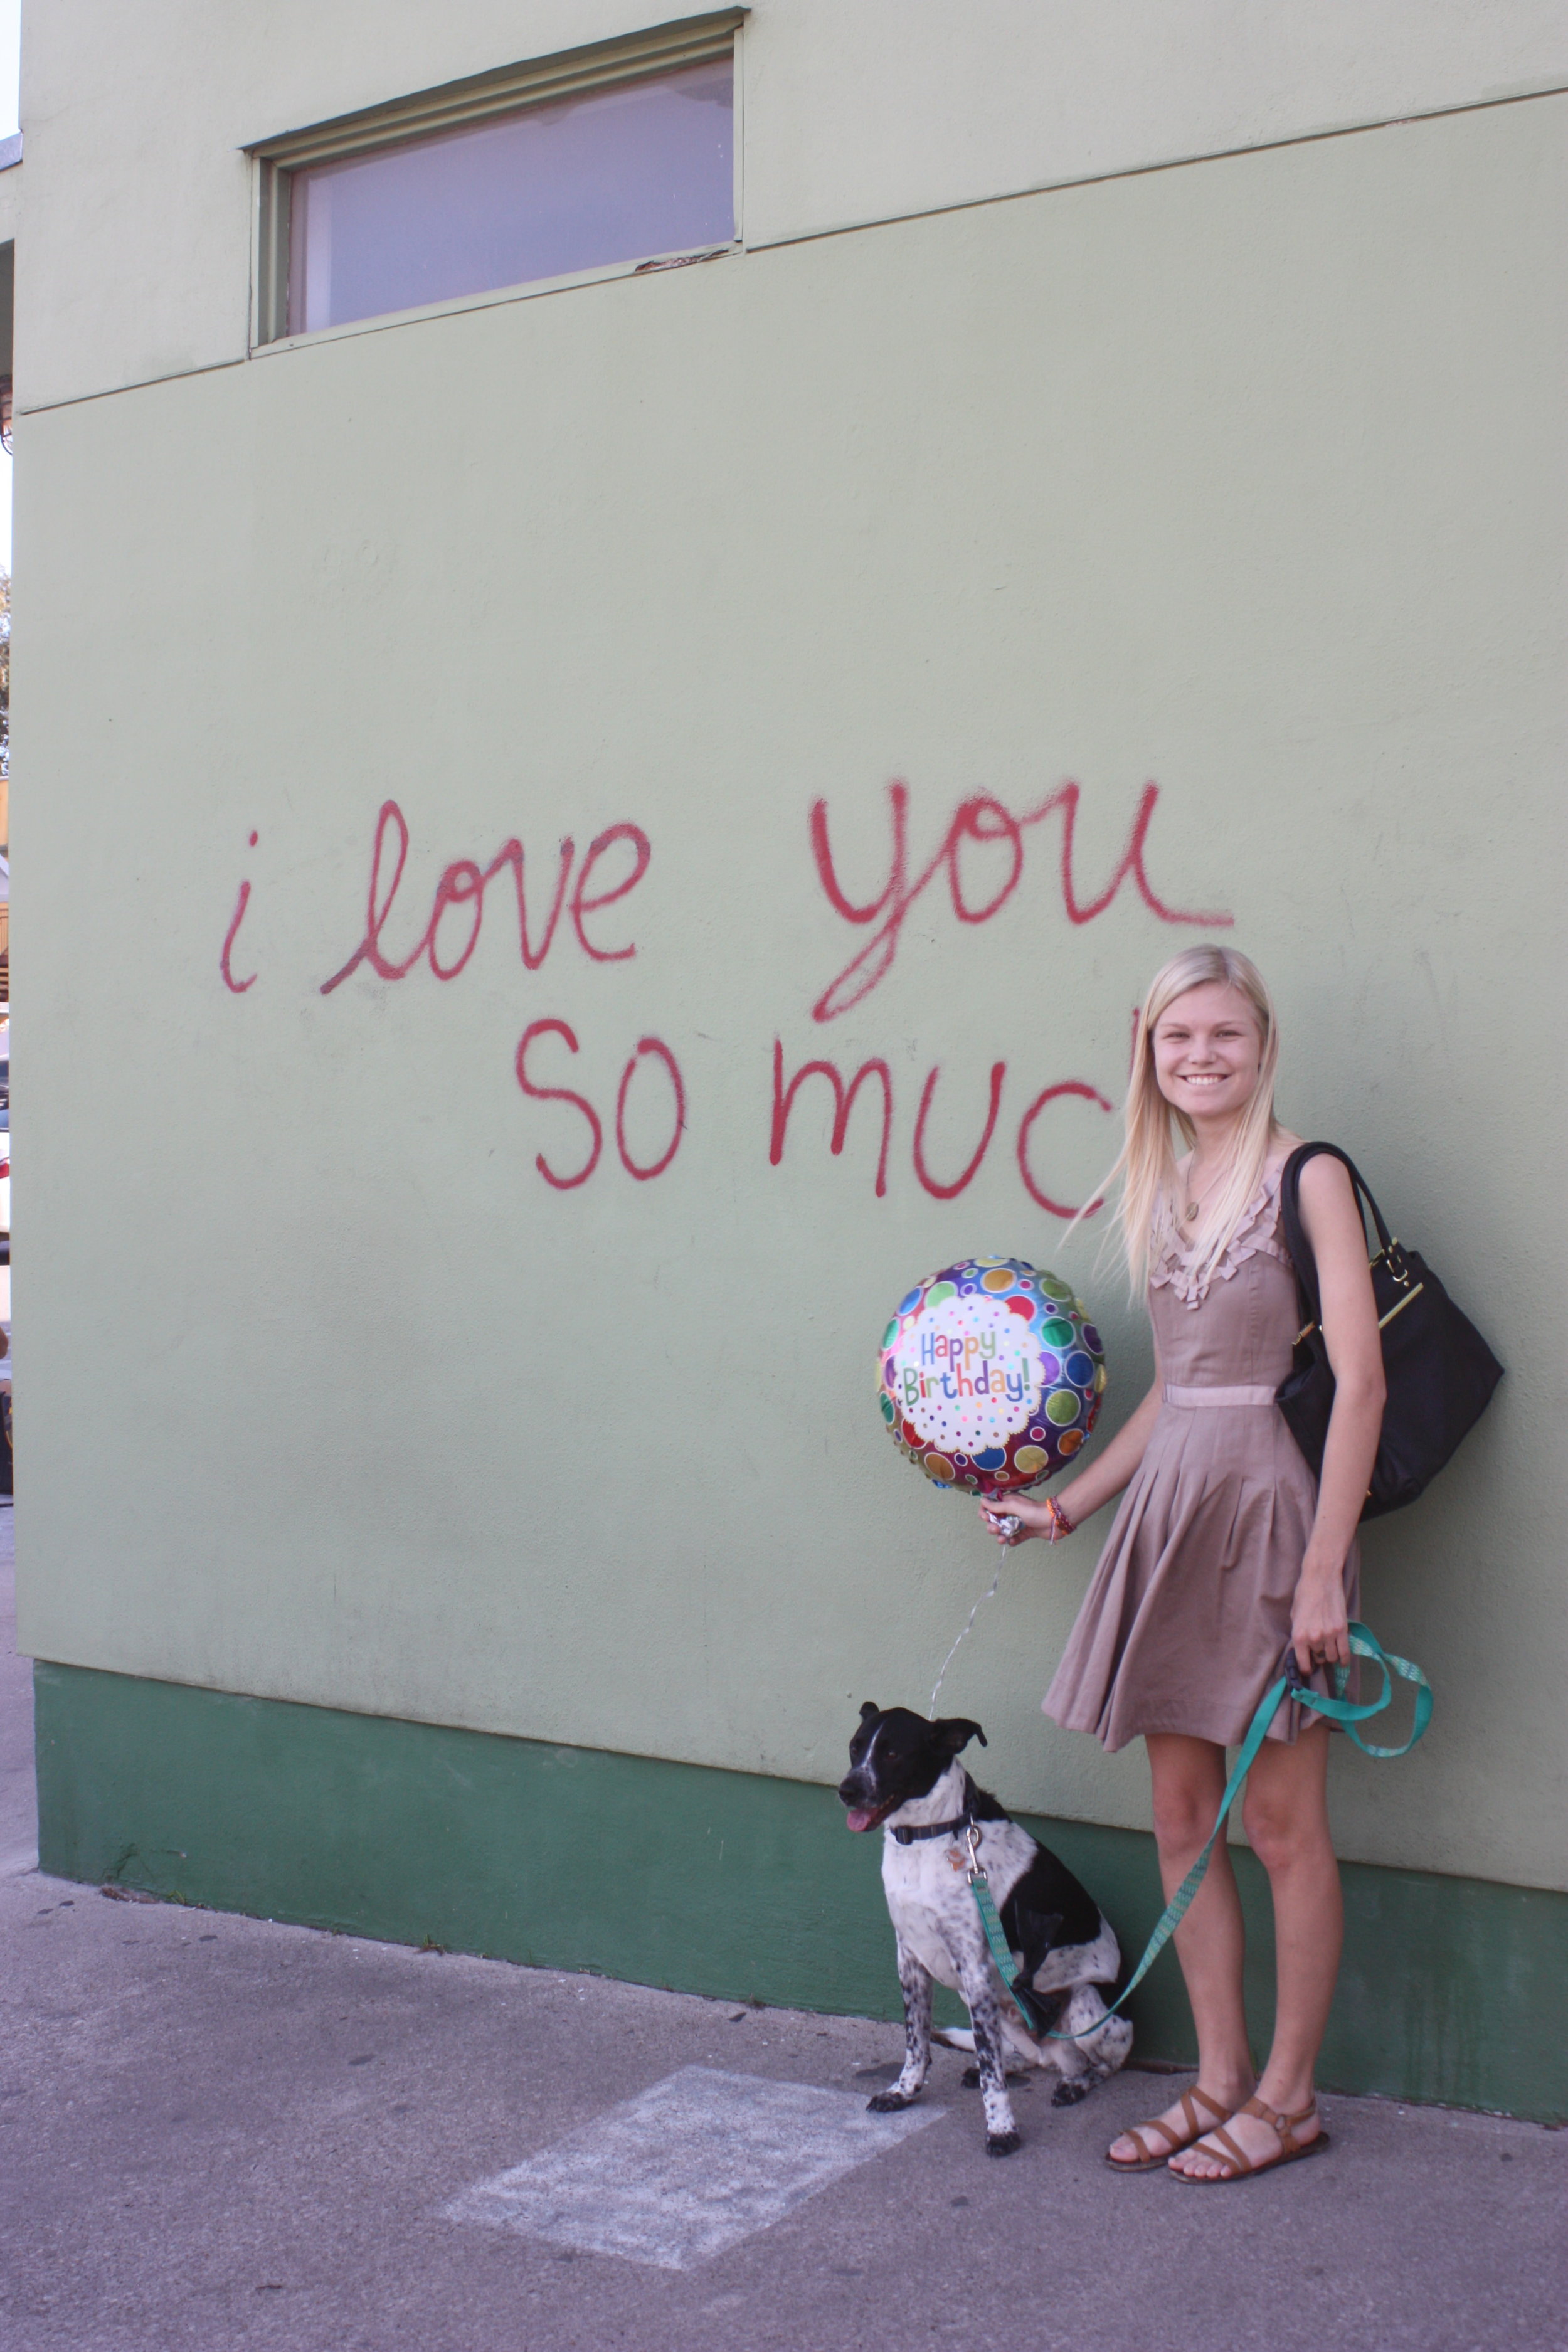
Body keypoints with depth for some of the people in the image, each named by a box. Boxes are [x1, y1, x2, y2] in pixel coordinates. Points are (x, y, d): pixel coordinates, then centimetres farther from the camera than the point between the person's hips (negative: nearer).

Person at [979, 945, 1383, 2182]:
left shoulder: (1306, 1176, -9)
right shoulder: (1168, 1190, 11)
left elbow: (1360, 1382, -14)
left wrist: (1324, 1570, -18)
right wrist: (1064, 1509, 16)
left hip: (1270, 1506, -7)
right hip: (1169, 1507, 7)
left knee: (1283, 1824, 4)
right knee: (1183, 1815, 11)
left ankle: (1288, 2096, 19)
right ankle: (1220, 2078, 25)